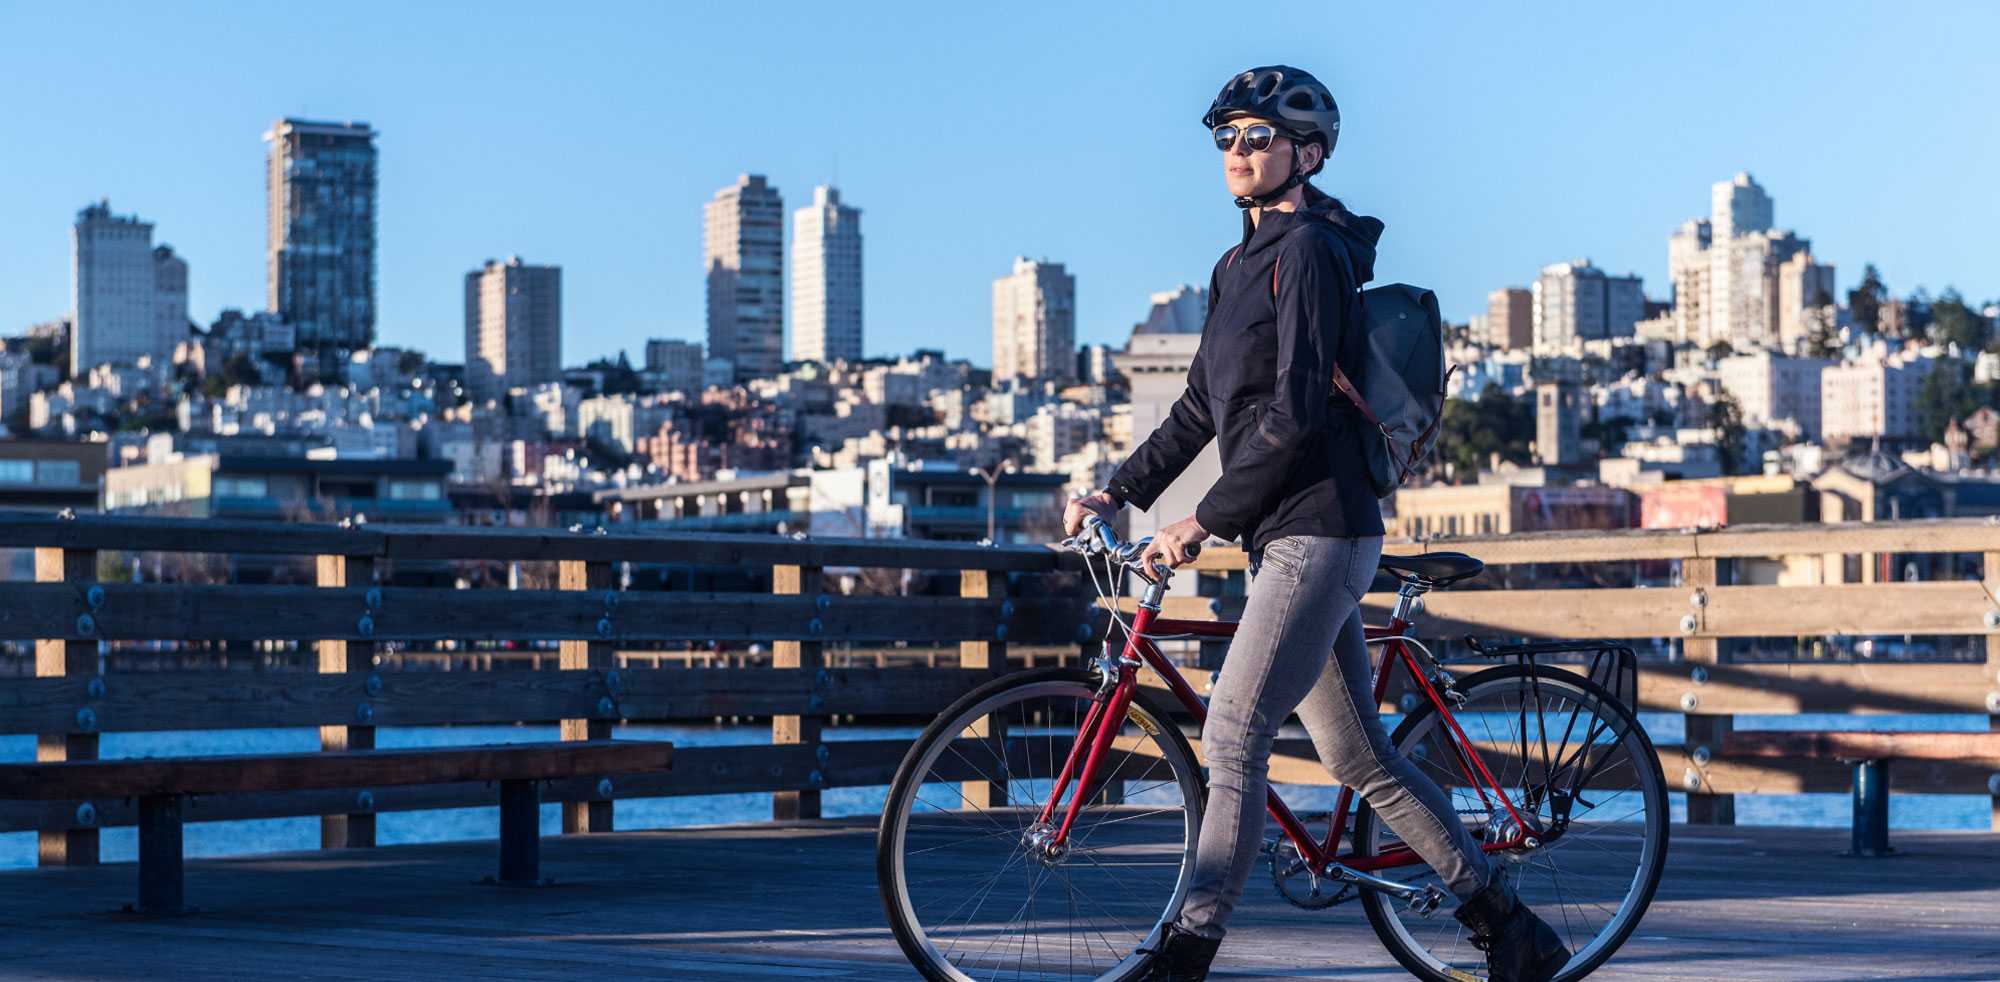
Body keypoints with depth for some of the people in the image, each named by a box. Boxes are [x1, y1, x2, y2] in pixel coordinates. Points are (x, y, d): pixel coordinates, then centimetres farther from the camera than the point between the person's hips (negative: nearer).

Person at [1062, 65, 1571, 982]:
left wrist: (1204, 521, -16)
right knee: (1362, 757, 11)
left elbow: (1295, 413, -18)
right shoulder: (1241, 265, 19)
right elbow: (1202, 408, 23)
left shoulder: (1310, 251, -10)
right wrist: (1116, 493, 15)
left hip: (1317, 534, -10)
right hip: (1284, 539, 10)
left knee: (1233, 736, -13)